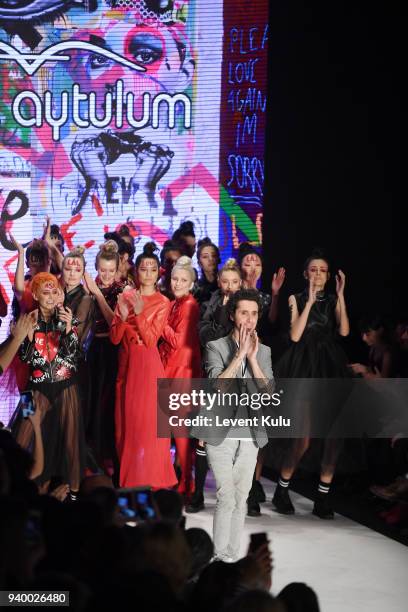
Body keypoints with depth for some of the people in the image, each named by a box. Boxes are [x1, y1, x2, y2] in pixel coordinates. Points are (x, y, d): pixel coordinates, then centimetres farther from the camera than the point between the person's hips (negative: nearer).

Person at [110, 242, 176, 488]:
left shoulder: (163, 303, -4)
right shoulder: (125, 297, 7)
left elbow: (150, 340, -12)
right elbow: (115, 338, 3)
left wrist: (139, 314, -20)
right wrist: (123, 317, -15)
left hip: (148, 365, -4)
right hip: (126, 363, 4)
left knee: (147, 422, -4)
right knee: (126, 420, 8)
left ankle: (149, 481, 3)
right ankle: (128, 478, 18)